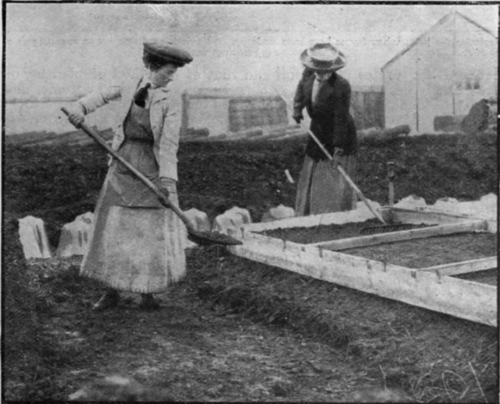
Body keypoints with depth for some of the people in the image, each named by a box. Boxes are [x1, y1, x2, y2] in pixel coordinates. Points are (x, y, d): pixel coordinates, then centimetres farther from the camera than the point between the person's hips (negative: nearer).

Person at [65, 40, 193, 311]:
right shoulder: (130, 88, 2)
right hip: (123, 165, 3)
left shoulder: (170, 102, -9)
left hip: (152, 168, -3)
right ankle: (112, 292, 16)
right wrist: (79, 108, 4)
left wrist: (168, 180, -29)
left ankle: (147, 293, 15)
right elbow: (103, 95, 22)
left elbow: (169, 144, -17)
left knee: (154, 230, 0)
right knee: (114, 226, 4)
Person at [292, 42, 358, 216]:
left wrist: (339, 148, -23)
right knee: (311, 175, 11)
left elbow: (341, 118, -25)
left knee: (337, 180, -7)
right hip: (318, 132, 6)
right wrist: (297, 108, 3)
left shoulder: (341, 86, -29)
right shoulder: (308, 73, -10)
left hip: (339, 135, -6)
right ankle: (307, 216, 22)